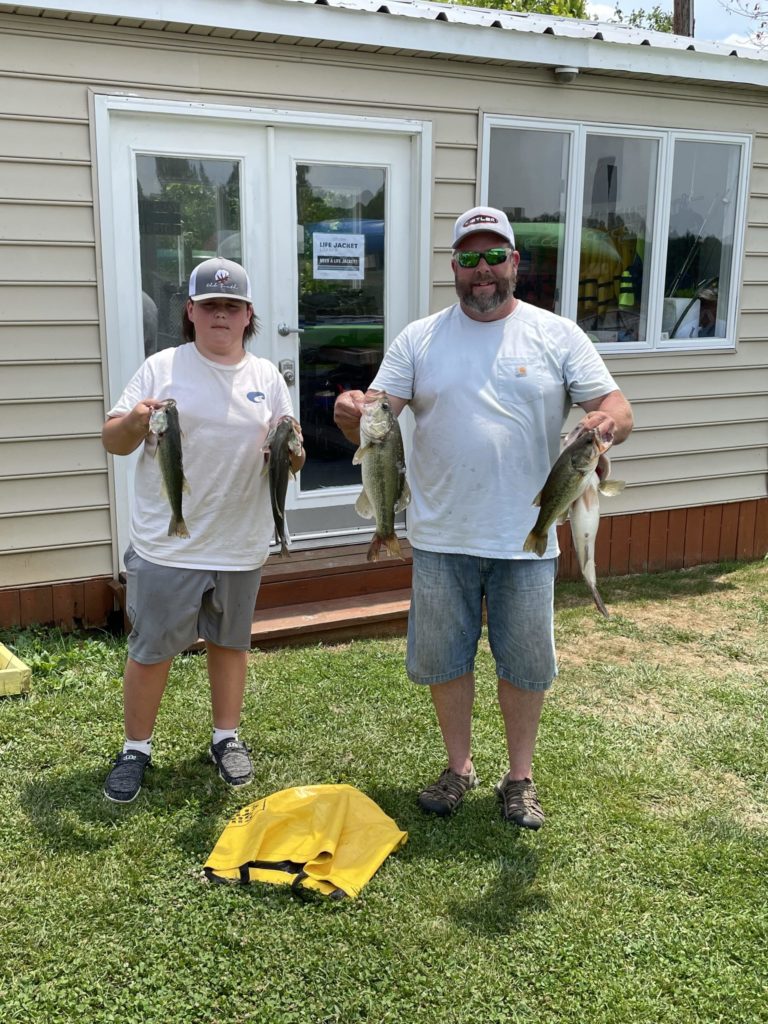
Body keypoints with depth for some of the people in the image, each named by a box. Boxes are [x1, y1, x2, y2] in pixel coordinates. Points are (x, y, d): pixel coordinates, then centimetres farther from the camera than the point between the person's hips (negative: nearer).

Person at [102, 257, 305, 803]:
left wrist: (290, 453, -15)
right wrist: (133, 422, -24)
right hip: (166, 546, -2)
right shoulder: (161, 368, -2)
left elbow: (290, 456, 9)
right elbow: (113, 441, -2)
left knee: (230, 641, 16)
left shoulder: (267, 377, 6)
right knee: (150, 651, 6)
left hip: (241, 545, 3)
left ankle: (227, 737, 34)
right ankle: (136, 749, 24)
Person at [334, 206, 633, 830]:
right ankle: (459, 767, 35)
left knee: (525, 663, 11)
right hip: (441, 538, 1)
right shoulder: (419, 338, 3)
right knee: (443, 660, 13)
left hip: (526, 540, -1)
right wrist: (350, 413, -26)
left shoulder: (557, 335, 0)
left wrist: (608, 422, -28)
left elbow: (617, 408, -4)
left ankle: (520, 778, 32)